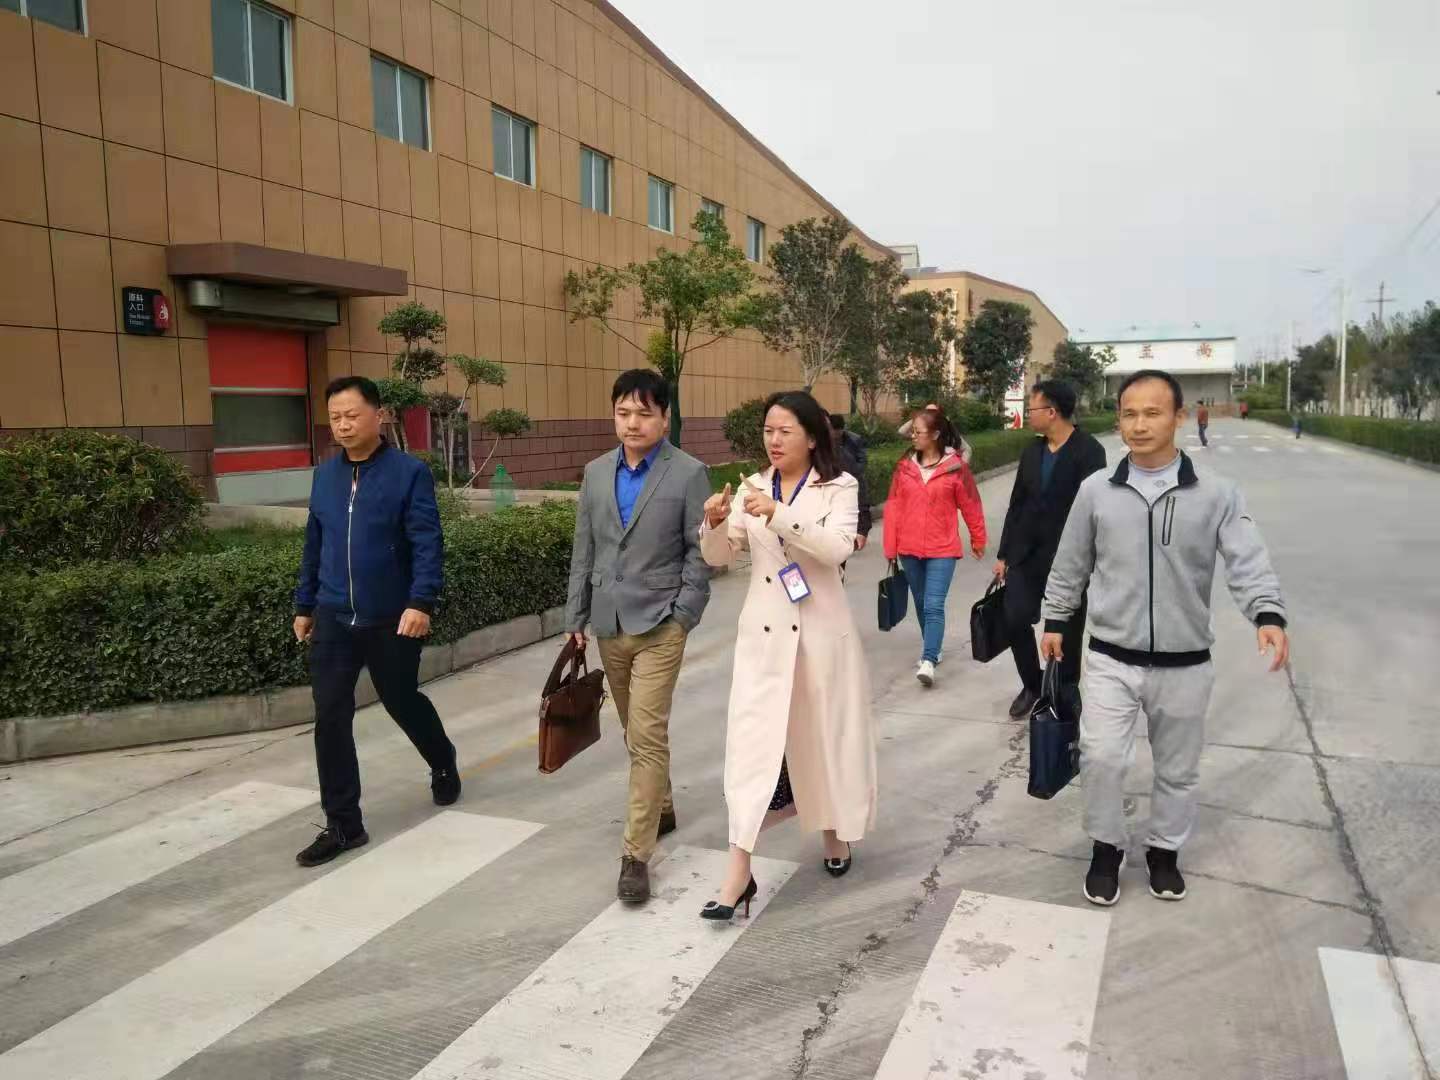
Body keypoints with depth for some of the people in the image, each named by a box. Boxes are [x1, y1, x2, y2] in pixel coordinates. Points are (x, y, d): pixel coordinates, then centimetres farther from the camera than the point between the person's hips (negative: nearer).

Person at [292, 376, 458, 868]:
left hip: (392, 620, -4)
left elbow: (427, 543, -16)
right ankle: (343, 824, 11)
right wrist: (304, 605, 16)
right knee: (330, 719, 0)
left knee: (403, 703, 14)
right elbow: (313, 545, 14)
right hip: (333, 620, 4)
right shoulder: (324, 476, 7)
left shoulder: (409, 472, -10)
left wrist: (421, 603, -26)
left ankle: (444, 766, 44)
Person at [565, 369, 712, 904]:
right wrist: (576, 617, 9)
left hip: (659, 625, -5)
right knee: (635, 732, 17)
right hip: (609, 625, 5)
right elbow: (584, 550, 11)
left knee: (648, 736, -8)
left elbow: (700, 550, -6)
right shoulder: (596, 472, 8)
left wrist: (683, 616, -12)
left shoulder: (689, 473, -6)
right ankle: (661, 808, 38)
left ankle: (636, 854, -2)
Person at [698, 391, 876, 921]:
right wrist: (716, 523, -19)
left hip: (819, 630, -2)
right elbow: (719, 557, 2)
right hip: (763, 631, 2)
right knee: (751, 740, -4)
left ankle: (834, 832, 38)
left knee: (824, 737, 13)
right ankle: (738, 871, -2)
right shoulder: (753, 487, 6)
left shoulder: (839, 488, -4)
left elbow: (837, 547, -22)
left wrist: (777, 515, -32)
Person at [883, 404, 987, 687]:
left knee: (934, 606, -13)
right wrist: (891, 547, 2)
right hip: (909, 549, 4)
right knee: (921, 604, 16)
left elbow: (971, 505, 1)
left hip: (942, 549, -4)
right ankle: (934, 648, 33)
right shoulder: (905, 465, 2)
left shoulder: (955, 466, -8)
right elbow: (893, 506, 3)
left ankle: (928, 661, -15)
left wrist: (978, 539, 10)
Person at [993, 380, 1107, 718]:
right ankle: (1032, 686, 22)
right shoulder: (1032, 451, 9)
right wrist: (1004, 554, 11)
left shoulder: (1088, 450, -11)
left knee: (1066, 633, 7)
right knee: (1016, 619, -1)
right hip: (1027, 553, 5)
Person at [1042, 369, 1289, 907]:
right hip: (1111, 659, 0)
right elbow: (1070, 566, 8)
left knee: (1177, 769, 15)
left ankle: (1164, 850, 38)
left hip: (1185, 665, 0)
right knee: (1101, 757, -8)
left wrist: (1269, 615, -31)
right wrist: (1055, 621, 12)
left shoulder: (1216, 494, -6)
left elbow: (1248, 562, -13)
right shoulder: (1096, 490, -2)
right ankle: (1106, 848, 18)